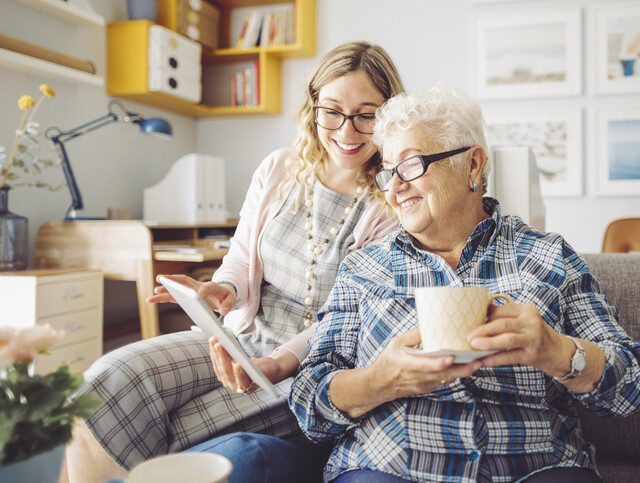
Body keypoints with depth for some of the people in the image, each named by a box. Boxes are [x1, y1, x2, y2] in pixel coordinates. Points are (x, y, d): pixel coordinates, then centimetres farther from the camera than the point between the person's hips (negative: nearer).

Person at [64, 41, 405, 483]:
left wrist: (279, 363, -26)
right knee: (107, 383, -18)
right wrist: (224, 290, -11)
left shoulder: (394, 208, -8)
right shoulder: (278, 170, 5)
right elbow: (241, 259, 12)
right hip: (245, 337, 5)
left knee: (175, 435, -24)